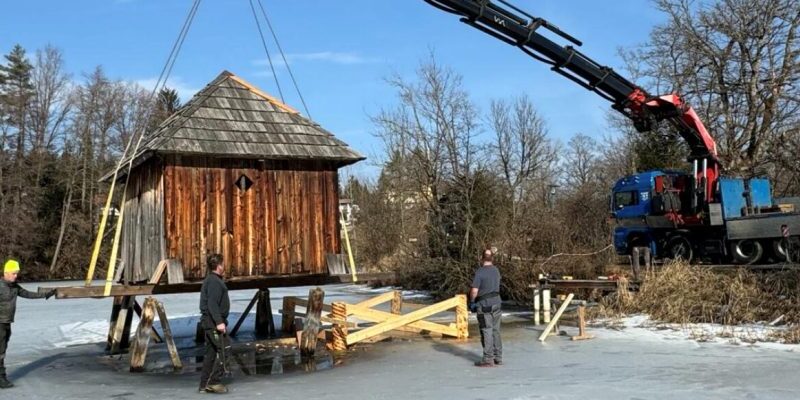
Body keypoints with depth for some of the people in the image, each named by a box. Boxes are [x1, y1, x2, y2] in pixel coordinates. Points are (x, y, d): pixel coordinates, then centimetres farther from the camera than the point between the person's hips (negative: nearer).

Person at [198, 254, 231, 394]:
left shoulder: (211, 280, 18)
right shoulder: (214, 281, -14)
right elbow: (212, 303, -23)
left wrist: (221, 321, 24)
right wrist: (219, 322, -26)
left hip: (210, 321, 10)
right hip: (214, 321, -10)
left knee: (211, 352, 11)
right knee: (221, 351, -9)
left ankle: (205, 384, 13)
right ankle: (213, 382, -10)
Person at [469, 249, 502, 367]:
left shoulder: (480, 272, -14)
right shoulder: (496, 270, 8)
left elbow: (474, 291, -17)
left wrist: (472, 302, -1)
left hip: (485, 305, -7)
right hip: (496, 302, 7)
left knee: (487, 331, -2)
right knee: (495, 331, 12)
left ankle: (488, 359, 1)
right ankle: (498, 357, 18)